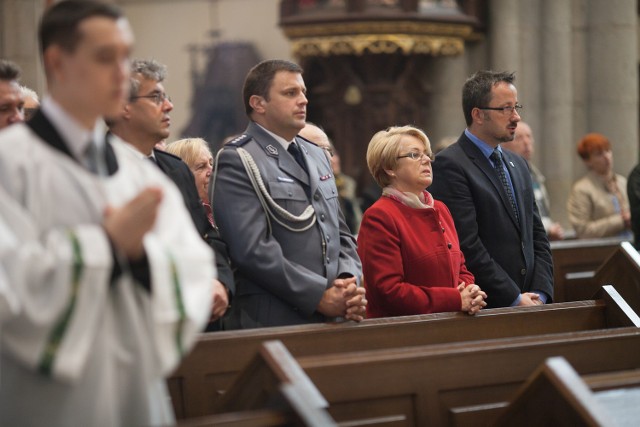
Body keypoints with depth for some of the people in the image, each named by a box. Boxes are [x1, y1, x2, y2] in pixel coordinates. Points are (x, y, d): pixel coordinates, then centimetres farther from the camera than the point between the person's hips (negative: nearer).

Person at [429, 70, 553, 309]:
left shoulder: (518, 165, 18)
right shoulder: (451, 165, -8)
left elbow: (537, 236, 18)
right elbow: (466, 245, -15)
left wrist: (540, 294, 2)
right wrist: (515, 299, -12)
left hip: (528, 301, 6)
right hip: (483, 307, -6)